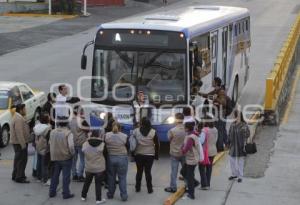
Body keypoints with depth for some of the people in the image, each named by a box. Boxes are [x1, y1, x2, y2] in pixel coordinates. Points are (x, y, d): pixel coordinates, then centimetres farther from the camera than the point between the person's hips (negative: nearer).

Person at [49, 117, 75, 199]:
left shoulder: (52, 132, 0)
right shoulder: (68, 133, -16)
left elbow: (50, 143, 3)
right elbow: (71, 146, -22)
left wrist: (53, 154, 12)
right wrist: (72, 153, -6)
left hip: (55, 157, 5)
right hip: (66, 158, -5)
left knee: (54, 176, 17)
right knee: (66, 176, 5)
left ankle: (52, 192, 23)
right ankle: (66, 193, 8)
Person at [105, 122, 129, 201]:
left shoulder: (107, 135, -7)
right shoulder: (124, 137, -12)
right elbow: (128, 148, -1)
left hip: (110, 158, 2)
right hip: (122, 158, -2)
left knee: (111, 176, 16)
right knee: (122, 177, 6)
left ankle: (110, 194, 25)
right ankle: (124, 196, 8)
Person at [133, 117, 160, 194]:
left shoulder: (136, 131, -3)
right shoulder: (153, 132, -5)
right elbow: (157, 144, -1)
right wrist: (156, 155, 9)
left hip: (138, 155, 1)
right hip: (150, 155, -1)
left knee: (139, 171, 11)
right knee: (148, 172, 4)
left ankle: (137, 188, 18)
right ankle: (149, 189, 6)